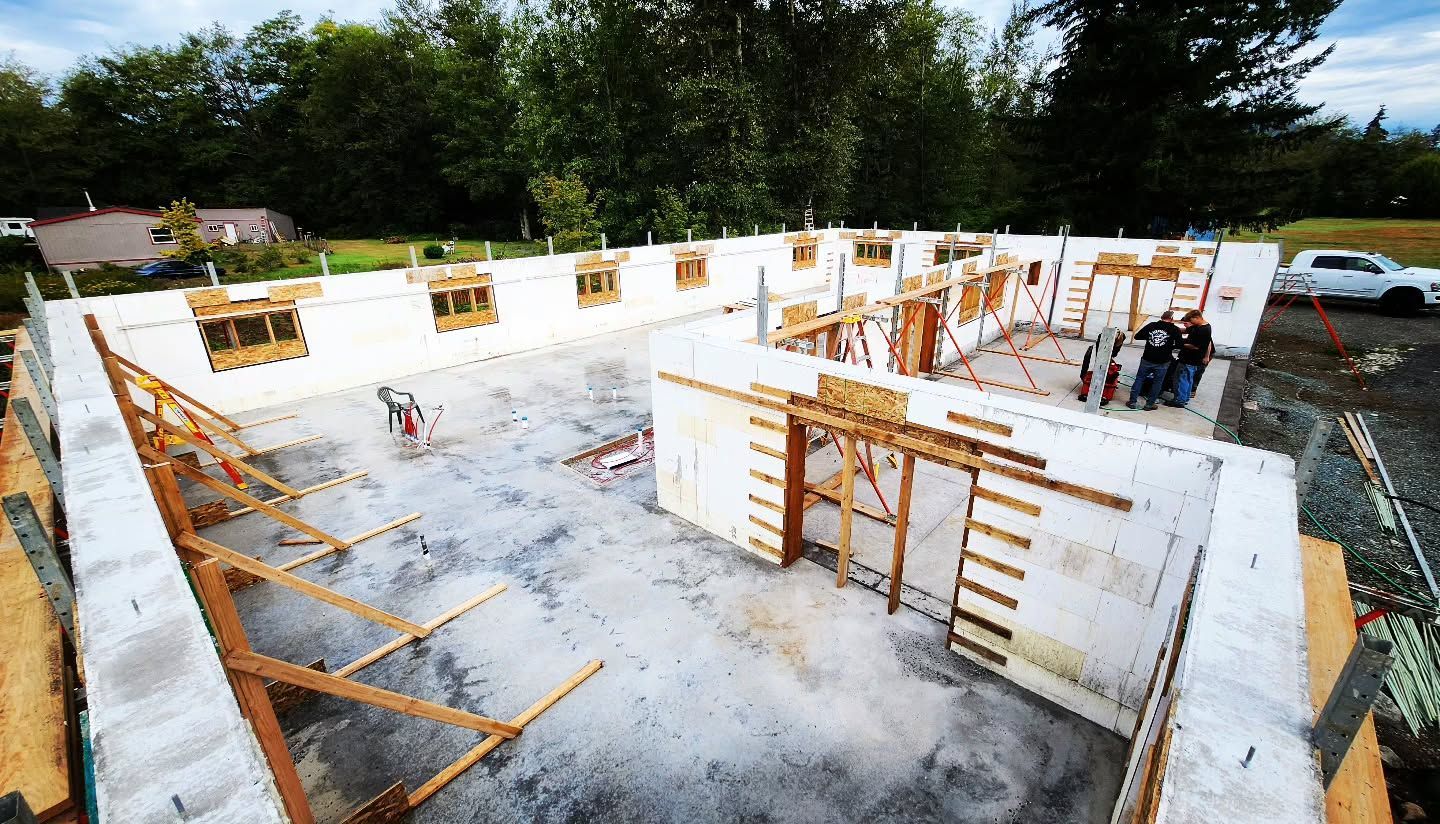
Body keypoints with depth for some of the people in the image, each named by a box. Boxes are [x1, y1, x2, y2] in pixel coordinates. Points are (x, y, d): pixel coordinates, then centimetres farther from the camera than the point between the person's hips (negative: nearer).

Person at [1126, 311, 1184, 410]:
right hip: (1162, 362, -1)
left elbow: (1137, 336, 1)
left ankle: (1132, 401, 9)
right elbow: (1179, 345, -6)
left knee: (1139, 379, 10)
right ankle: (1150, 404, 13)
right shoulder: (1175, 329, -4)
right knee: (1157, 382, 9)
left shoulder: (1151, 325, 0)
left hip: (1147, 359, 1)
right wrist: (1169, 346, 12)